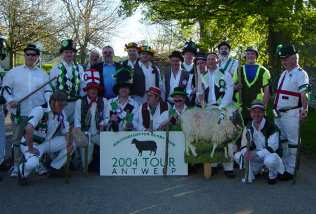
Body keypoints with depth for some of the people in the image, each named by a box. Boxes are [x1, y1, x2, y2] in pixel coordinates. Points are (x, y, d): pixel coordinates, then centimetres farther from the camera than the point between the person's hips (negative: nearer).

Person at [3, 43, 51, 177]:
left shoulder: (43, 74, 11)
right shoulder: (14, 72, 5)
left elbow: (47, 91, 9)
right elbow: (5, 87, 6)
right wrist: (10, 100, -9)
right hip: (20, 112, -1)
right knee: (17, 139, 6)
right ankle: (16, 165, 16)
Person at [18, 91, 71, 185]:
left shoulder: (62, 114, -2)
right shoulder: (40, 110, -24)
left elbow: (66, 132, 4)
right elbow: (28, 129, -37)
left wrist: (69, 143, -16)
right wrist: (31, 148, -30)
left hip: (46, 143, 7)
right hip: (31, 143, -7)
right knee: (33, 163, -36)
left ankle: (53, 169, 9)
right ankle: (23, 173, 2)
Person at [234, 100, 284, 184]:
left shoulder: (272, 127, -19)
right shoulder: (248, 127, -2)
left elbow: (271, 148, -23)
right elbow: (244, 146, -2)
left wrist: (255, 154, -36)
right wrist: (246, 152, -27)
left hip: (271, 155, -5)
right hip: (256, 158, 5)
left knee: (270, 160, -41)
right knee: (237, 156, -18)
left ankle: (273, 175, -4)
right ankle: (254, 172, 7)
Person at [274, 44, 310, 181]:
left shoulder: (300, 74, -11)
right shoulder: (284, 73, 16)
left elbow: (303, 94, -22)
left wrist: (304, 109, -31)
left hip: (292, 114, -9)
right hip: (279, 113, 9)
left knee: (293, 141, -2)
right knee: (281, 140, 17)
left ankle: (290, 170, 4)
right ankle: (283, 166, 30)